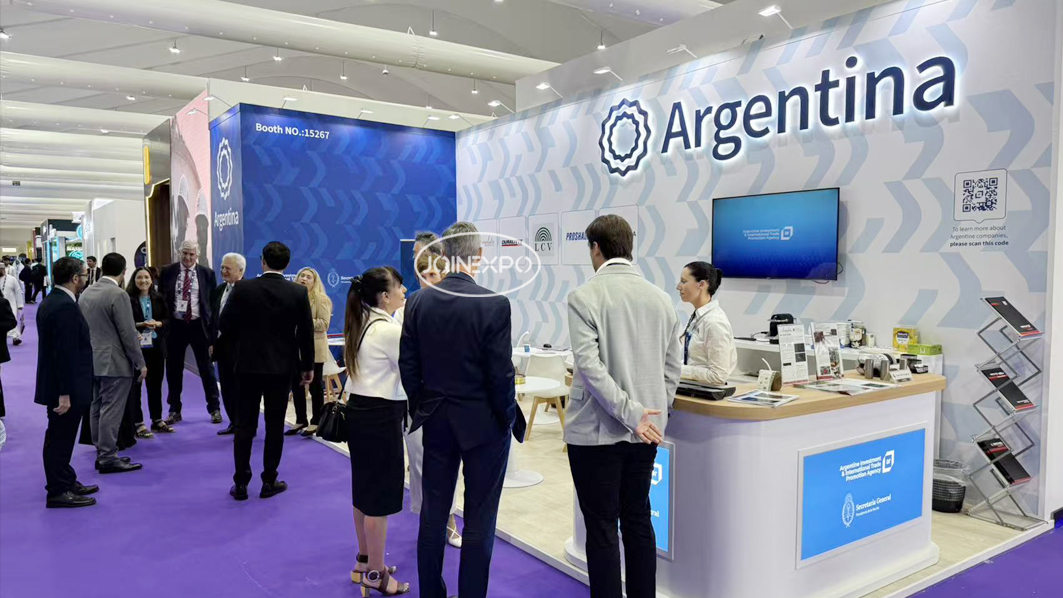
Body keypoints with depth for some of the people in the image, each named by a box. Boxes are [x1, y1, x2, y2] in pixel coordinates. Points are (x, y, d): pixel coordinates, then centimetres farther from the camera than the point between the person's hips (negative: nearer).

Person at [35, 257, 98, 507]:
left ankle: (66, 482, 30)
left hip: (58, 386, 10)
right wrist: (65, 393, -23)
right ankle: (58, 492, 10)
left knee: (60, 439, 18)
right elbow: (65, 353, -25)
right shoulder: (66, 307, -22)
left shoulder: (50, 301, 10)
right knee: (60, 439, 0)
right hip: (65, 387, -10)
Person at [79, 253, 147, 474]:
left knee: (97, 408, 13)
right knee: (111, 411, -4)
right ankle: (108, 458, 0)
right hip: (115, 362, -8)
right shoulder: (118, 294, -17)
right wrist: (140, 363, -10)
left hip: (92, 360, 9)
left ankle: (102, 453, 21)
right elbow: (128, 333, -17)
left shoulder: (86, 292, 9)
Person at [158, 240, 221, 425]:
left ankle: (214, 409, 16)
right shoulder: (167, 272, 2)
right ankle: (175, 410, 23)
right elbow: (161, 298, 6)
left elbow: (213, 301, 2)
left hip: (199, 325, -1)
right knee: (174, 369, 10)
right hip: (175, 325, 1)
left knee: (206, 368, 6)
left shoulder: (207, 273, 1)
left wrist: (213, 326, -4)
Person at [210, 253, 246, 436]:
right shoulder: (219, 290, 13)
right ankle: (234, 423, 24)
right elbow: (214, 317, 16)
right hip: (222, 344, 8)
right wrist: (212, 342, 13)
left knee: (241, 387, 1)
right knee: (227, 386, 13)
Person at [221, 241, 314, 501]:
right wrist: (308, 366, 7)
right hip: (281, 366, 0)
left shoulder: (242, 289, -6)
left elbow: (225, 325, -3)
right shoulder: (298, 292, -6)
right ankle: (269, 482, 14)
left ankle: (241, 483, 13)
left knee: (245, 426, 9)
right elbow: (306, 332, -4)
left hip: (248, 365, 0)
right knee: (275, 426, 8)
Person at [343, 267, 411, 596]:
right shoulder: (390, 329, -19)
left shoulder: (361, 325, 11)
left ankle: (364, 562, 32)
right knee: (380, 497, 3)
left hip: (360, 411, 9)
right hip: (381, 416, -9)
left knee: (365, 492, 18)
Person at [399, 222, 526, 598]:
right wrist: (510, 419, -1)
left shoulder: (418, 302, -3)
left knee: (433, 513, 16)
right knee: (479, 521, 7)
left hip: (435, 421, 5)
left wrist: (422, 408, 15)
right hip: (483, 424, -4)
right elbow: (501, 374, -16)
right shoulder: (495, 305, -17)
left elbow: (407, 366, 1)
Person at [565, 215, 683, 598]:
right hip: (644, 429, 6)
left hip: (597, 429, -5)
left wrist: (632, 414, -17)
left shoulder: (584, 297, -12)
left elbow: (589, 366, -21)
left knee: (602, 527, 5)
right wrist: (654, 411, 15)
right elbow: (673, 366, 7)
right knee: (638, 520, 17)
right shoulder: (660, 298, 4)